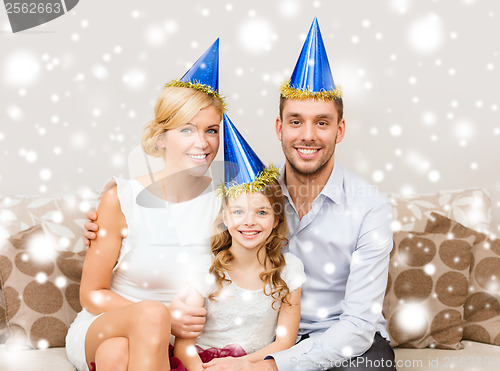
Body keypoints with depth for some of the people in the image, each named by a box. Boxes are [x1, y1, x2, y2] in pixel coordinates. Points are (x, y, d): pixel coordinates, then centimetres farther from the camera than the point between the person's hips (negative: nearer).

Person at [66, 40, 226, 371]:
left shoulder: (224, 202, -6)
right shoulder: (121, 197, -11)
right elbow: (92, 294, -5)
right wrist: (162, 317, -19)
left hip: (175, 340, 0)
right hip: (101, 329, 0)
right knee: (151, 313, -34)